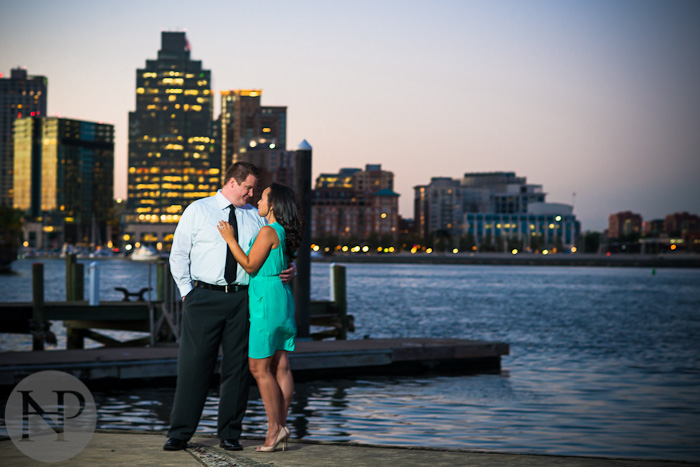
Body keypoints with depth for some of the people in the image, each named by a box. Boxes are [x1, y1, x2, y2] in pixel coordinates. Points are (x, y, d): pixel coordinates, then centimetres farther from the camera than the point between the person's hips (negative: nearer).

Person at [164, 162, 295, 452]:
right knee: (194, 364, -3)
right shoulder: (197, 211, 4)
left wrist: (288, 271, -8)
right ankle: (180, 433, 4)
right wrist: (187, 293, -1)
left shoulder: (255, 218, 11)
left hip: (242, 298, 3)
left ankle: (230, 434, 13)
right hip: (204, 297, -3)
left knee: (237, 366, 4)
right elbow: (179, 255, 5)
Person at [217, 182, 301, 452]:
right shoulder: (285, 234, 13)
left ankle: (275, 427, -5)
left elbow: (250, 265, -12)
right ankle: (281, 426, 8)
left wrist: (230, 239, -8)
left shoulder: (268, 232, -13)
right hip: (283, 298, 9)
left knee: (259, 368, -5)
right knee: (280, 367, 7)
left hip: (266, 301, -9)